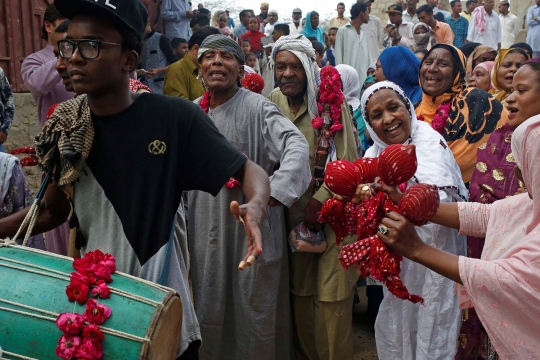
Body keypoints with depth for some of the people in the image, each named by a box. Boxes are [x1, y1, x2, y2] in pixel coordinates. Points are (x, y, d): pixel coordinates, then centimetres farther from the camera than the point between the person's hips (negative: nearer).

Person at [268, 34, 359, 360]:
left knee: (332, 296, 0)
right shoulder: (274, 102, 3)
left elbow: (347, 160, -14)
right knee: (300, 293, 15)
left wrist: (320, 201, -15)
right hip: (293, 214, 5)